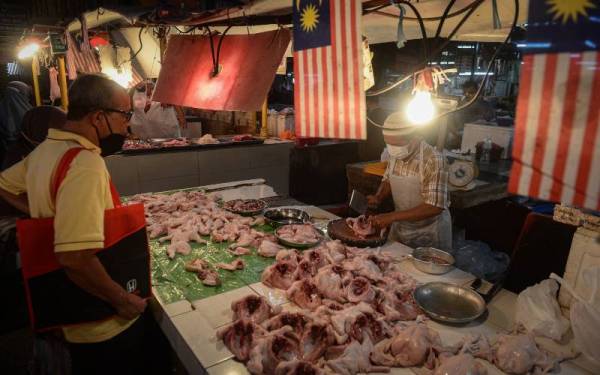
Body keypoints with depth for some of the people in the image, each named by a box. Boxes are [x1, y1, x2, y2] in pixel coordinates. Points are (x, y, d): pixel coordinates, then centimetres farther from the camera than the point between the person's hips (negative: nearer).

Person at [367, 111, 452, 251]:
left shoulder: (432, 160, -26)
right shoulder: (395, 154, -7)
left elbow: (434, 207, -29)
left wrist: (391, 216, -30)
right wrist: (378, 198, -10)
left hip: (428, 233, -6)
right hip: (399, 227, 6)